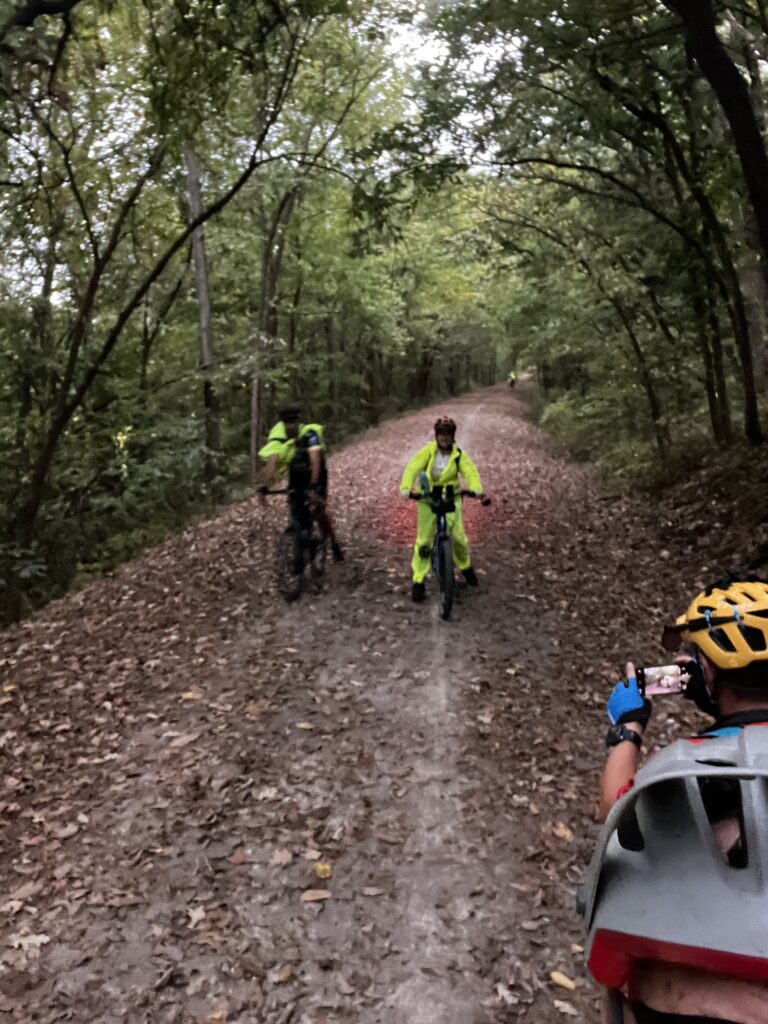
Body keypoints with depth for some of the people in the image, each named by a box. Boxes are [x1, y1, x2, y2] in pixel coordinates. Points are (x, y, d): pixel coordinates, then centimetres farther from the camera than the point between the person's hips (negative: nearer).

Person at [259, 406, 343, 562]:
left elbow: (315, 459, -38)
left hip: (315, 475, -4)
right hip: (296, 478, 4)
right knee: (297, 515, -5)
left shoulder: (309, 433, -26)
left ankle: (334, 544, -3)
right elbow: (272, 460, -27)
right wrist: (265, 485, -40)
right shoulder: (279, 438, -15)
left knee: (318, 509, -19)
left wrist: (314, 484, -50)